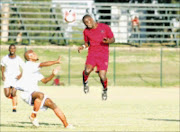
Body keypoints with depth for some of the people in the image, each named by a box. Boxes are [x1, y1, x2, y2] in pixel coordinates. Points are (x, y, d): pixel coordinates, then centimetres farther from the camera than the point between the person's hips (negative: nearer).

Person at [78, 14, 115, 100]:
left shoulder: (105, 27, -2)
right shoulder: (86, 31, 6)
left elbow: (113, 39, 4)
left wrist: (108, 41, -18)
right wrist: (83, 47, -1)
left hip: (103, 54, -2)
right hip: (92, 53, 2)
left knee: (102, 75, -10)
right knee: (88, 70, -26)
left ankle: (105, 90, 22)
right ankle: (85, 82, 7)